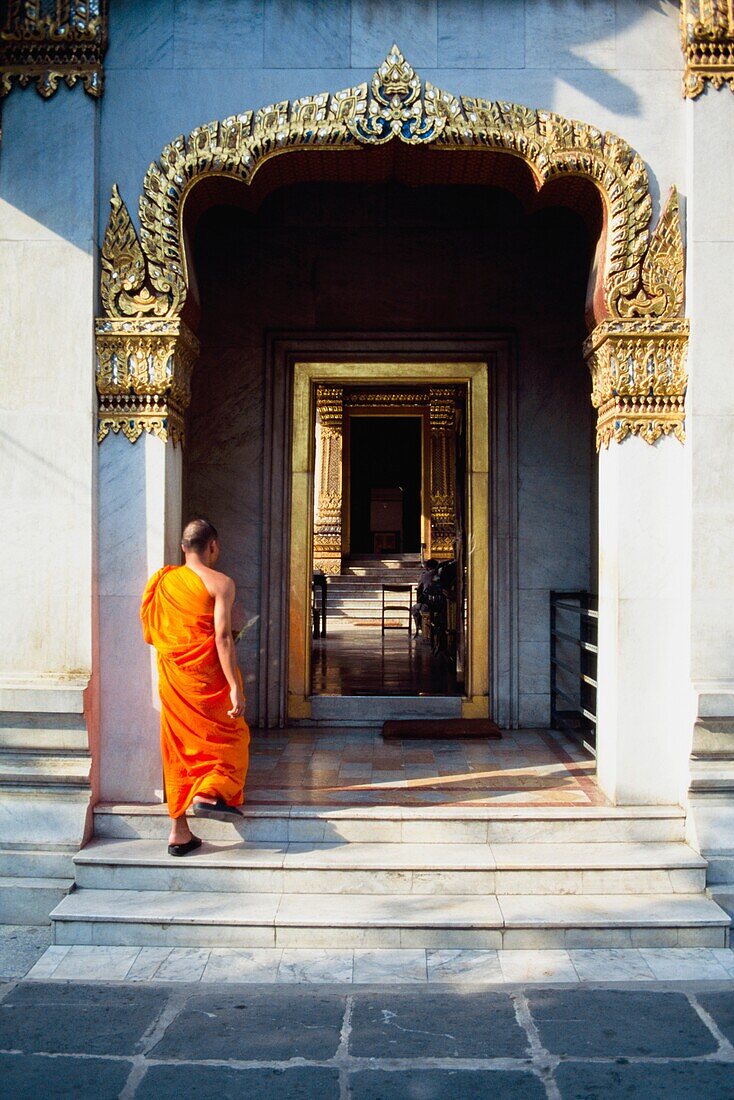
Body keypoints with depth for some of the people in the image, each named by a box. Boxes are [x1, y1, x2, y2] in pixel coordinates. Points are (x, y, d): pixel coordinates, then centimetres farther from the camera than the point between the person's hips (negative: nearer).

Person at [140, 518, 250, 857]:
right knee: (229, 737, 13)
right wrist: (236, 687, -17)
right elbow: (223, 638, -16)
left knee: (178, 749, 11)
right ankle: (209, 793, -9)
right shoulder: (220, 583, -8)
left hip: (172, 679, 5)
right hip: (207, 676, -5)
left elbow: (152, 633, 11)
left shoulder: (163, 581, 7)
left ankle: (179, 831, 14)